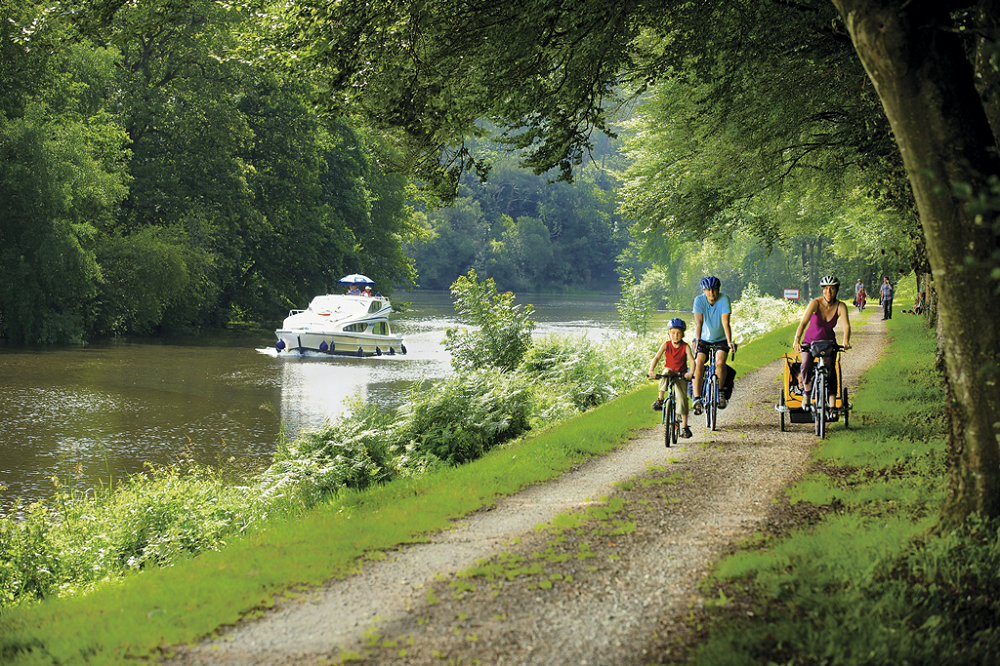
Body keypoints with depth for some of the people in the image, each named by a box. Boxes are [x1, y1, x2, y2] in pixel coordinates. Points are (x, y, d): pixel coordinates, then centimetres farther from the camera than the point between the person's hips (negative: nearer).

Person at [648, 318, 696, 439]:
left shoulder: (685, 346, -11)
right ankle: (660, 399, -27)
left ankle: (684, 426, -3)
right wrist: (651, 371, -36)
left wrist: (691, 373, -41)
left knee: (681, 397, -10)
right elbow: (656, 358, -18)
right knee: (666, 372, -36)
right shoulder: (666, 345, -9)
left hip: (681, 375, 0)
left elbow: (692, 360, -22)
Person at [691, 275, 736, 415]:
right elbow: (698, 322, -23)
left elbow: (725, 322, -26)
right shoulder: (699, 300, -15)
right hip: (704, 339, 1)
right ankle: (697, 399, -22)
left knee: (720, 362, -26)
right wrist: (697, 340, -37)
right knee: (699, 363, -22)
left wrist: (729, 342, -36)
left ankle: (720, 392, -5)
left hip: (721, 339, -1)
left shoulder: (724, 299, -17)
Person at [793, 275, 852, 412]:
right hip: (810, 341, -2)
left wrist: (846, 342, -47)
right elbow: (803, 322, -33)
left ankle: (832, 405, -18)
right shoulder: (815, 303, -21)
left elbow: (846, 325, -27)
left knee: (830, 369, -21)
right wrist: (797, 340, -48)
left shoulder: (841, 306, -14)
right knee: (806, 366, -29)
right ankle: (807, 392, -2)